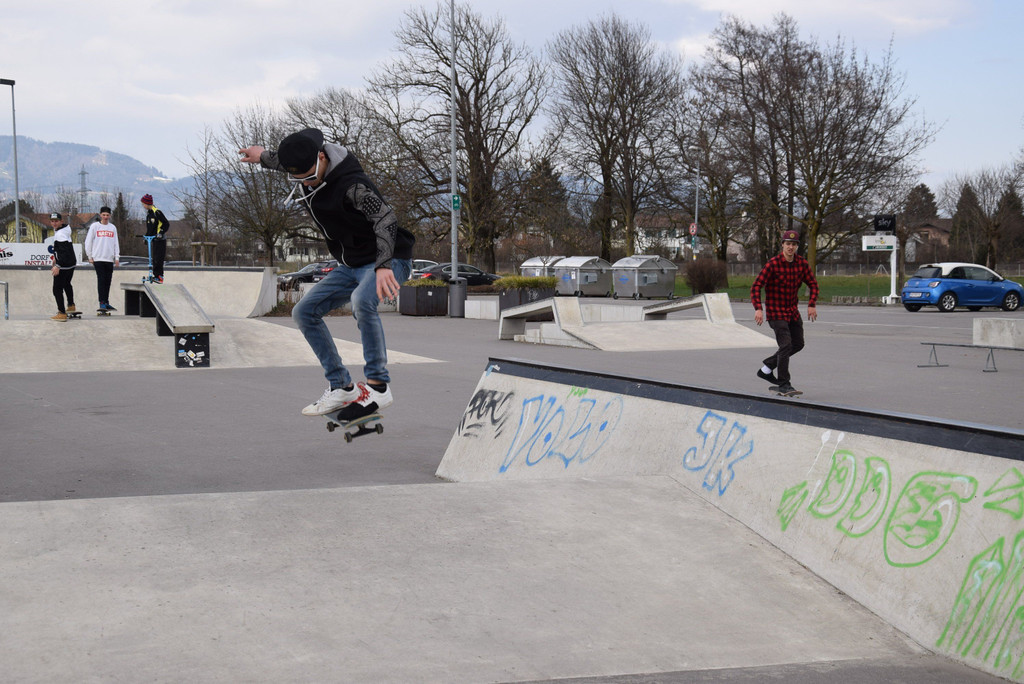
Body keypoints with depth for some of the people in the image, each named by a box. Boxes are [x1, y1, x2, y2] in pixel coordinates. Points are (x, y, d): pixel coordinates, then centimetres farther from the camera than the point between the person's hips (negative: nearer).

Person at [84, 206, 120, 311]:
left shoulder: (113, 227, 12)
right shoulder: (95, 226, 2)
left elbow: (116, 243, 13)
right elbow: (88, 242, 4)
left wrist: (117, 257, 6)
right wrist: (90, 256, 1)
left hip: (109, 259, 4)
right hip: (98, 258, -4)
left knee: (108, 281, 5)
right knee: (101, 280, -10)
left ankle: (106, 303, 12)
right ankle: (102, 303, -12)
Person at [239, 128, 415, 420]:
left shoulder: (351, 183, -29)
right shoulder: (303, 171, -3)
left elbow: (385, 218, -42)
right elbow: (284, 160, 24)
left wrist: (383, 266, -55)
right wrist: (262, 156, 44)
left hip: (389, 261, -9)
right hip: (352, 265, 9)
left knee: (361, 300, -38)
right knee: (304, 311, 1)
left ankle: (378, 385, -29)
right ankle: (341, 387, 1)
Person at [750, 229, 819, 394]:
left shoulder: (802, 263, -1)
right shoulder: (773, 264, -16)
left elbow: (813, 284, 10)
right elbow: (756, 286, -18)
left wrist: (812, 305, -4)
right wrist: (758, 309, -29)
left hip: (793, 311, 7)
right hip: (776, 311, -7)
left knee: (798, 344, 15)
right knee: (786, 345, -15)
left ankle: (767, 367, 28)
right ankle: (783, 384, -6)